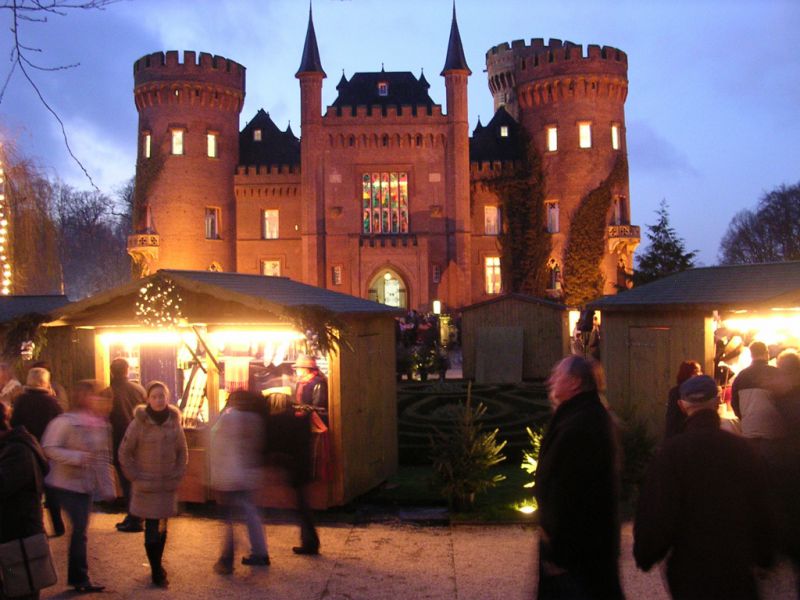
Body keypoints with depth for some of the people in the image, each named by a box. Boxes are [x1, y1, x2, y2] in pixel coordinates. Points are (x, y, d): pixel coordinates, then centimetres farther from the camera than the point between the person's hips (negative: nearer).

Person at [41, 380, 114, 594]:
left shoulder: (100, 424, 6)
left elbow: (104, 457, 12)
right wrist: (77, 457, -26)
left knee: (80, 529, 11)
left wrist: (107, 486, 10)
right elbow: (49, 449, -17)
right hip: (67, 484, -6)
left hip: (87, 485, 6)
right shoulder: (65, 422, -14)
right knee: (79, 529, -6)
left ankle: (78, 578, 21)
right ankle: (79, 578, 7)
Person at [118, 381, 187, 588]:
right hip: (146, 486, -3)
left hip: (168, 485, 3)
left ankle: (157, 564, 29)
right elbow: (124, 452, -3)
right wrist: (135, 477, -5)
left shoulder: (174, 422, 1)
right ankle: (156, 572, 6)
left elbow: (182, 452, 12)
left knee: (162, 527, 13)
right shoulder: (139, 423, -9)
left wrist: (178, 475, 4)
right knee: (152, 529, -4)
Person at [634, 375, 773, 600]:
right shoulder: (743, 448, -5)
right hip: (739, 567, 3)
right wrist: (763, 557, 17)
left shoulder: (672, 450, -17)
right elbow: (762, 509, 3)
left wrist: (645, 555, -1)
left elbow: (656, 513, -17)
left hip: (690, 567, -3)